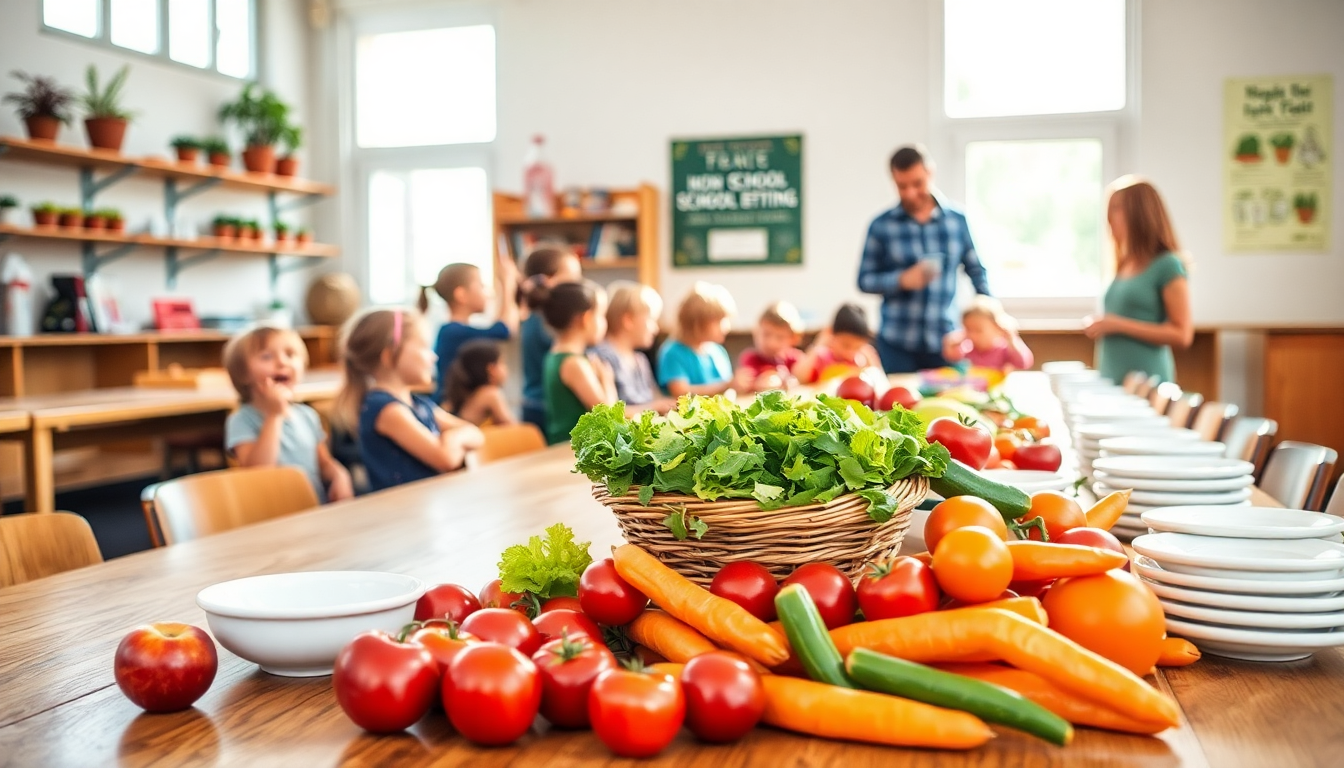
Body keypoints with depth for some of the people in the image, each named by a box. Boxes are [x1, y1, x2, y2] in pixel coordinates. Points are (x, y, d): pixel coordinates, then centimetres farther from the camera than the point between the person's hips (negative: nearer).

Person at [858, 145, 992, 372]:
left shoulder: (957, 219, 3)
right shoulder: (882, 226, -2)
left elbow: (977, 272, 11)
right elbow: (865, 280, 1)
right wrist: (902, 280, -14)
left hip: (945, 344, 1)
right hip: (897, 345, -1)